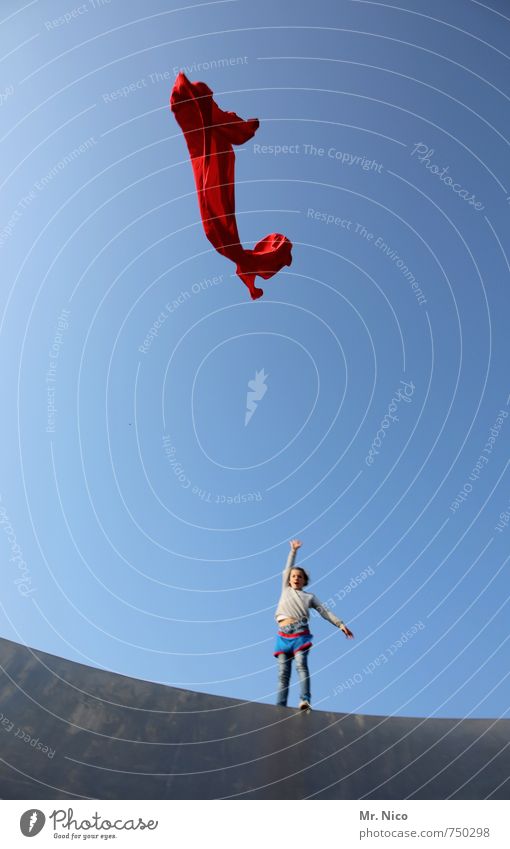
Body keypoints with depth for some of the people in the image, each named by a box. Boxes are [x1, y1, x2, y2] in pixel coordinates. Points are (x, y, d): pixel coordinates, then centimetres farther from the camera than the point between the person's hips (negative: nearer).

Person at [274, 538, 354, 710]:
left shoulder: (309, 596, 20)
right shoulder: (286, 590, 25)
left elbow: (325, 611, 13)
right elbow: (287, 568, 26)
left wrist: (340, 624, 2)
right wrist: (293, 551, 25)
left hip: (300, 633, -1)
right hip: (283, 635, 2)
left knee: (301, 665, -22)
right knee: (283, 673, -7)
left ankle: (305, 700, -35)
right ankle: (280, 707, -14)